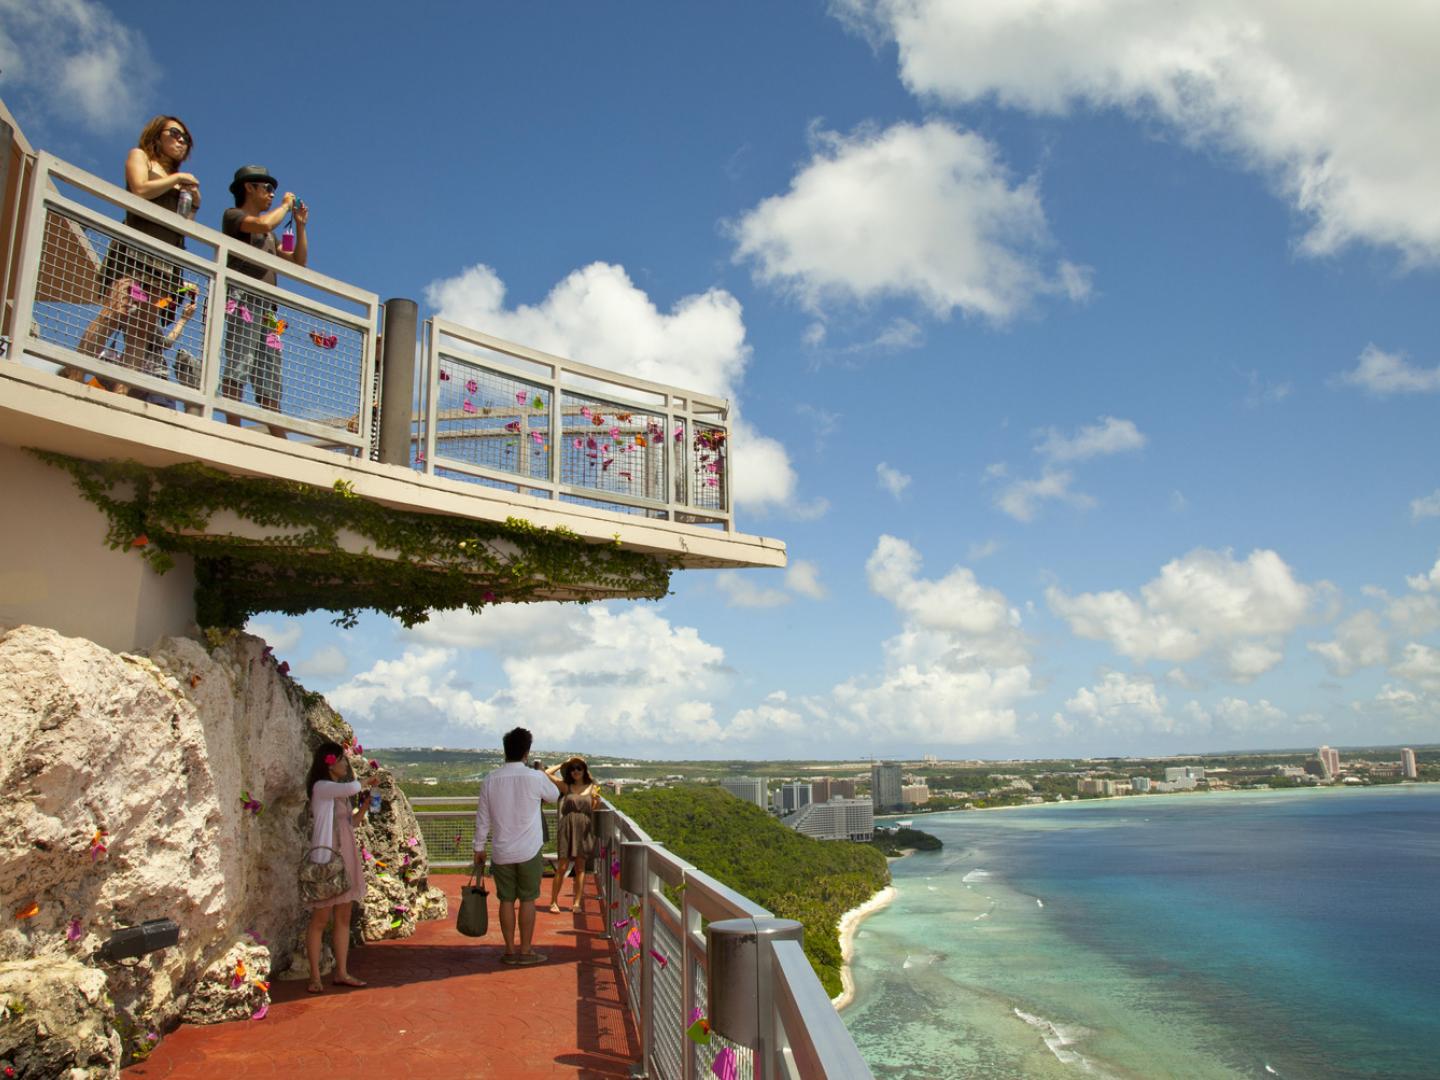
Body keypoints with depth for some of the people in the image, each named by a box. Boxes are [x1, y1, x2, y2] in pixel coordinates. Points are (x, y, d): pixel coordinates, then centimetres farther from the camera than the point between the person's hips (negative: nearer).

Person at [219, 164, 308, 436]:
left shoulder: (269, 235, 32)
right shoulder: (233, 215, 9)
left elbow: (298, 262, 28)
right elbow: (264, 223, -11)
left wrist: (300, 225, 22)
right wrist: (285, 205, 5)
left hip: (267, 307, 7)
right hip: (242, 299, -7)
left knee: (270, 384, 0)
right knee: (238, 364, -20)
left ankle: (281, 443, -5)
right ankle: (234, 429, -27)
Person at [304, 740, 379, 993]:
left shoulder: (339, 791, 17)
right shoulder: (322, 787, -10)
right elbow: (352, 787, -28)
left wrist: (364, 807, 4)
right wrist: (367, 782, -7)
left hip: (346, 858, 8)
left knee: (343, 918, 9)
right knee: (320, 918, -2)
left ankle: (341, 973, 14)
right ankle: (315, 976, 5)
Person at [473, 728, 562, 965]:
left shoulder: (490, 780, -3)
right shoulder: (535, 777, -11)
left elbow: (482, 818, 3)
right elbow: (554, 796, 10)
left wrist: (479, 848, 13)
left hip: (502, 853, 3)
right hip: (529, 851, -2)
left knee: (506, 900, 10)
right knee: (527, 900, 6)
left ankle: (510, 951, 15)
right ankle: (525, 951, 10)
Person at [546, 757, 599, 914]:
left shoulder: (592, 788, 5)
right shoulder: (566, 786, 3)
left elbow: (594, 809, 9)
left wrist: (597, 799, -11)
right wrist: (562, 764, 6)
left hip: (584, 830, 1)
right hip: (567, 828, -1)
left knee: (580, 867, 5)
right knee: (562, 867, -2)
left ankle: (577, 902, 10)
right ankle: (554, 901, 6)